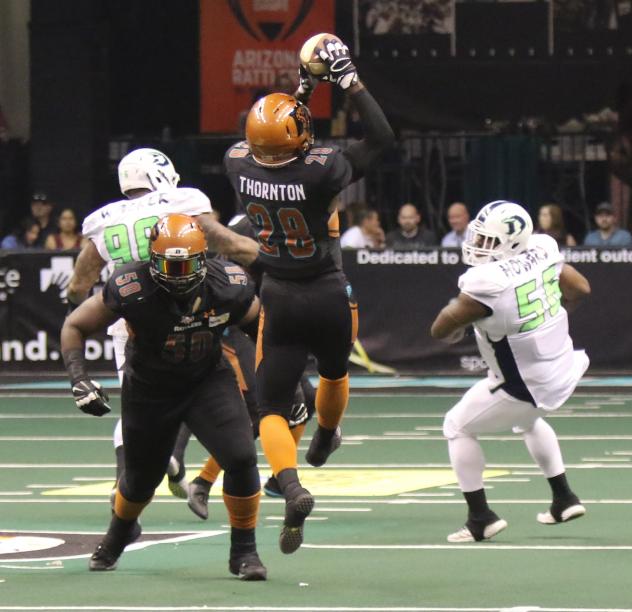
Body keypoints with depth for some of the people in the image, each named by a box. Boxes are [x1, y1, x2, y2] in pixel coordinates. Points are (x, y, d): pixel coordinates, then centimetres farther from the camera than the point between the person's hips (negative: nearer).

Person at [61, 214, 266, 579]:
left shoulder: (229, 287, -22)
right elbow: (76, 327, -14)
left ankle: (244, 550, 0)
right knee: (142, 477, 16)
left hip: (209, 381, 1)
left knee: (241, 458, -20)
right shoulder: (131, 289, -28)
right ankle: (119, 533, 52)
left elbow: (261, 324, 0)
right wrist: (80, 379, -25)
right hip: (150, 389, -1)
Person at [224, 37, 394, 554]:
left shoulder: (240, 166, -14)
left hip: (280, 302, 1)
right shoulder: (319, 172, -26)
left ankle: (292, 487, -21)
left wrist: (303, 89, 12)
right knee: (334, 373, 31)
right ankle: (324, 442, 58)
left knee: (272, 409, 4)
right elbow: (382, 137, -14)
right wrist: (349, 80, -12)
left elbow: (265, 144, 11)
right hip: (330, 298, -1)